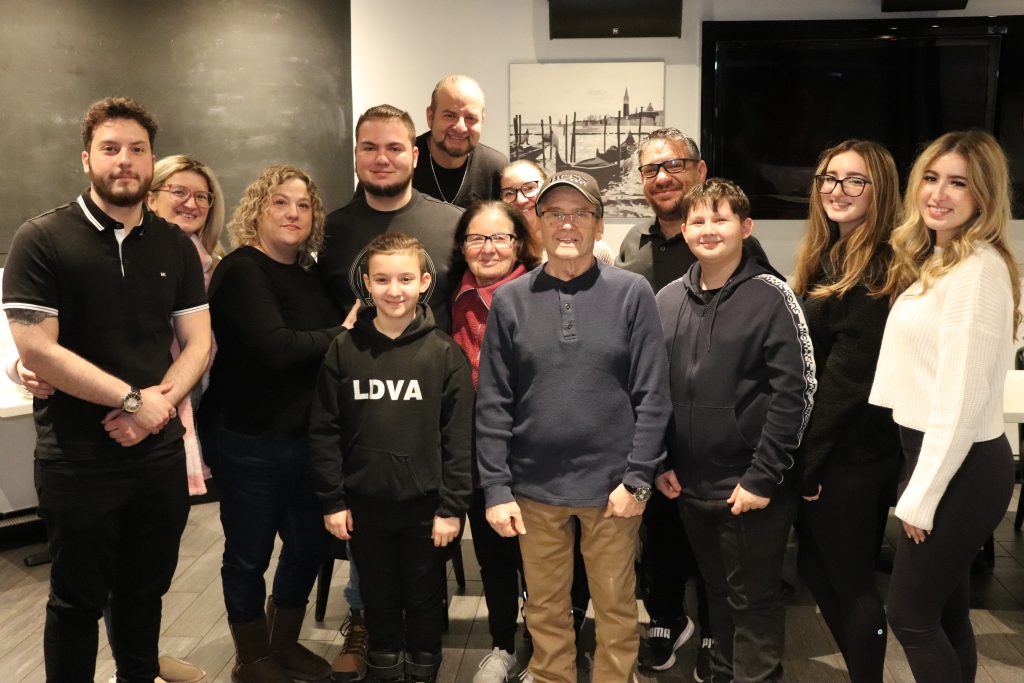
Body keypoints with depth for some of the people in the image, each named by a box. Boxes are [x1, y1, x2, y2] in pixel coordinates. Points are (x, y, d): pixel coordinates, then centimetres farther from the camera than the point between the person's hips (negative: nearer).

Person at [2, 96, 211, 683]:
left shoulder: (176, 246, 5)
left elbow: (198, 341, 4)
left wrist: (160, 402, -13)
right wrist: (133, 400, -17)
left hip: (161, 452, 4)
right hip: (77, 459, -4)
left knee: (146, 590, 18)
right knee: (79, 601, 12)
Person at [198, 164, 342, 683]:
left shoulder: (308, 274, 10)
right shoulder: (241, 271, -13)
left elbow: (318, 340, 8)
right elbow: (276, 348, -24)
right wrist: (342, 334, -13)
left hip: (305, 435, 7)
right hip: (249, 440, -7)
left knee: (309, 543, 16)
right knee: (249, 555, 9)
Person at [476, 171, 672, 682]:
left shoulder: (632, 293, -2)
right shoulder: (510, 300, 2)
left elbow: (653, 396, -3)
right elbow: (493, 405, 1)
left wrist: (638, 478, -8)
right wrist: (496, 488, -4)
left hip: (611, 484, -1)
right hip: (534, 486, 2)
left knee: (616, 608, 12)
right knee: (545, 611, 15)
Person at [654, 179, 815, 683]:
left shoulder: (771, 297, -9)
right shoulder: (666, 301, 5)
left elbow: (793, 394, -13)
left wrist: (762, 477, -16)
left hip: (752, 487, -4)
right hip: (690, 486, 5)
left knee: (754, 599, 7)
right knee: (717, 593, 19)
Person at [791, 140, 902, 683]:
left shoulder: (879, 267, -16)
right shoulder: (827, 256, 11)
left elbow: (846, 375, -19)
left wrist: (807, 457, -14)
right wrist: (804, 453, 8)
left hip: (850, 453, -9)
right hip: (823, 448, 9)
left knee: (850, 582, 6)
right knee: (815, 568, 18)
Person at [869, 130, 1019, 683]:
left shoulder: (979, 270, -18)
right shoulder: (934, 260, 12)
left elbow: (962, 399, -22)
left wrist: (922, 496, -17)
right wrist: (920, 482, 9)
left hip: (960, 468, -9)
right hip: (935, 456, 9)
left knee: (909, 614, 3)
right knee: (945, 612, 18)